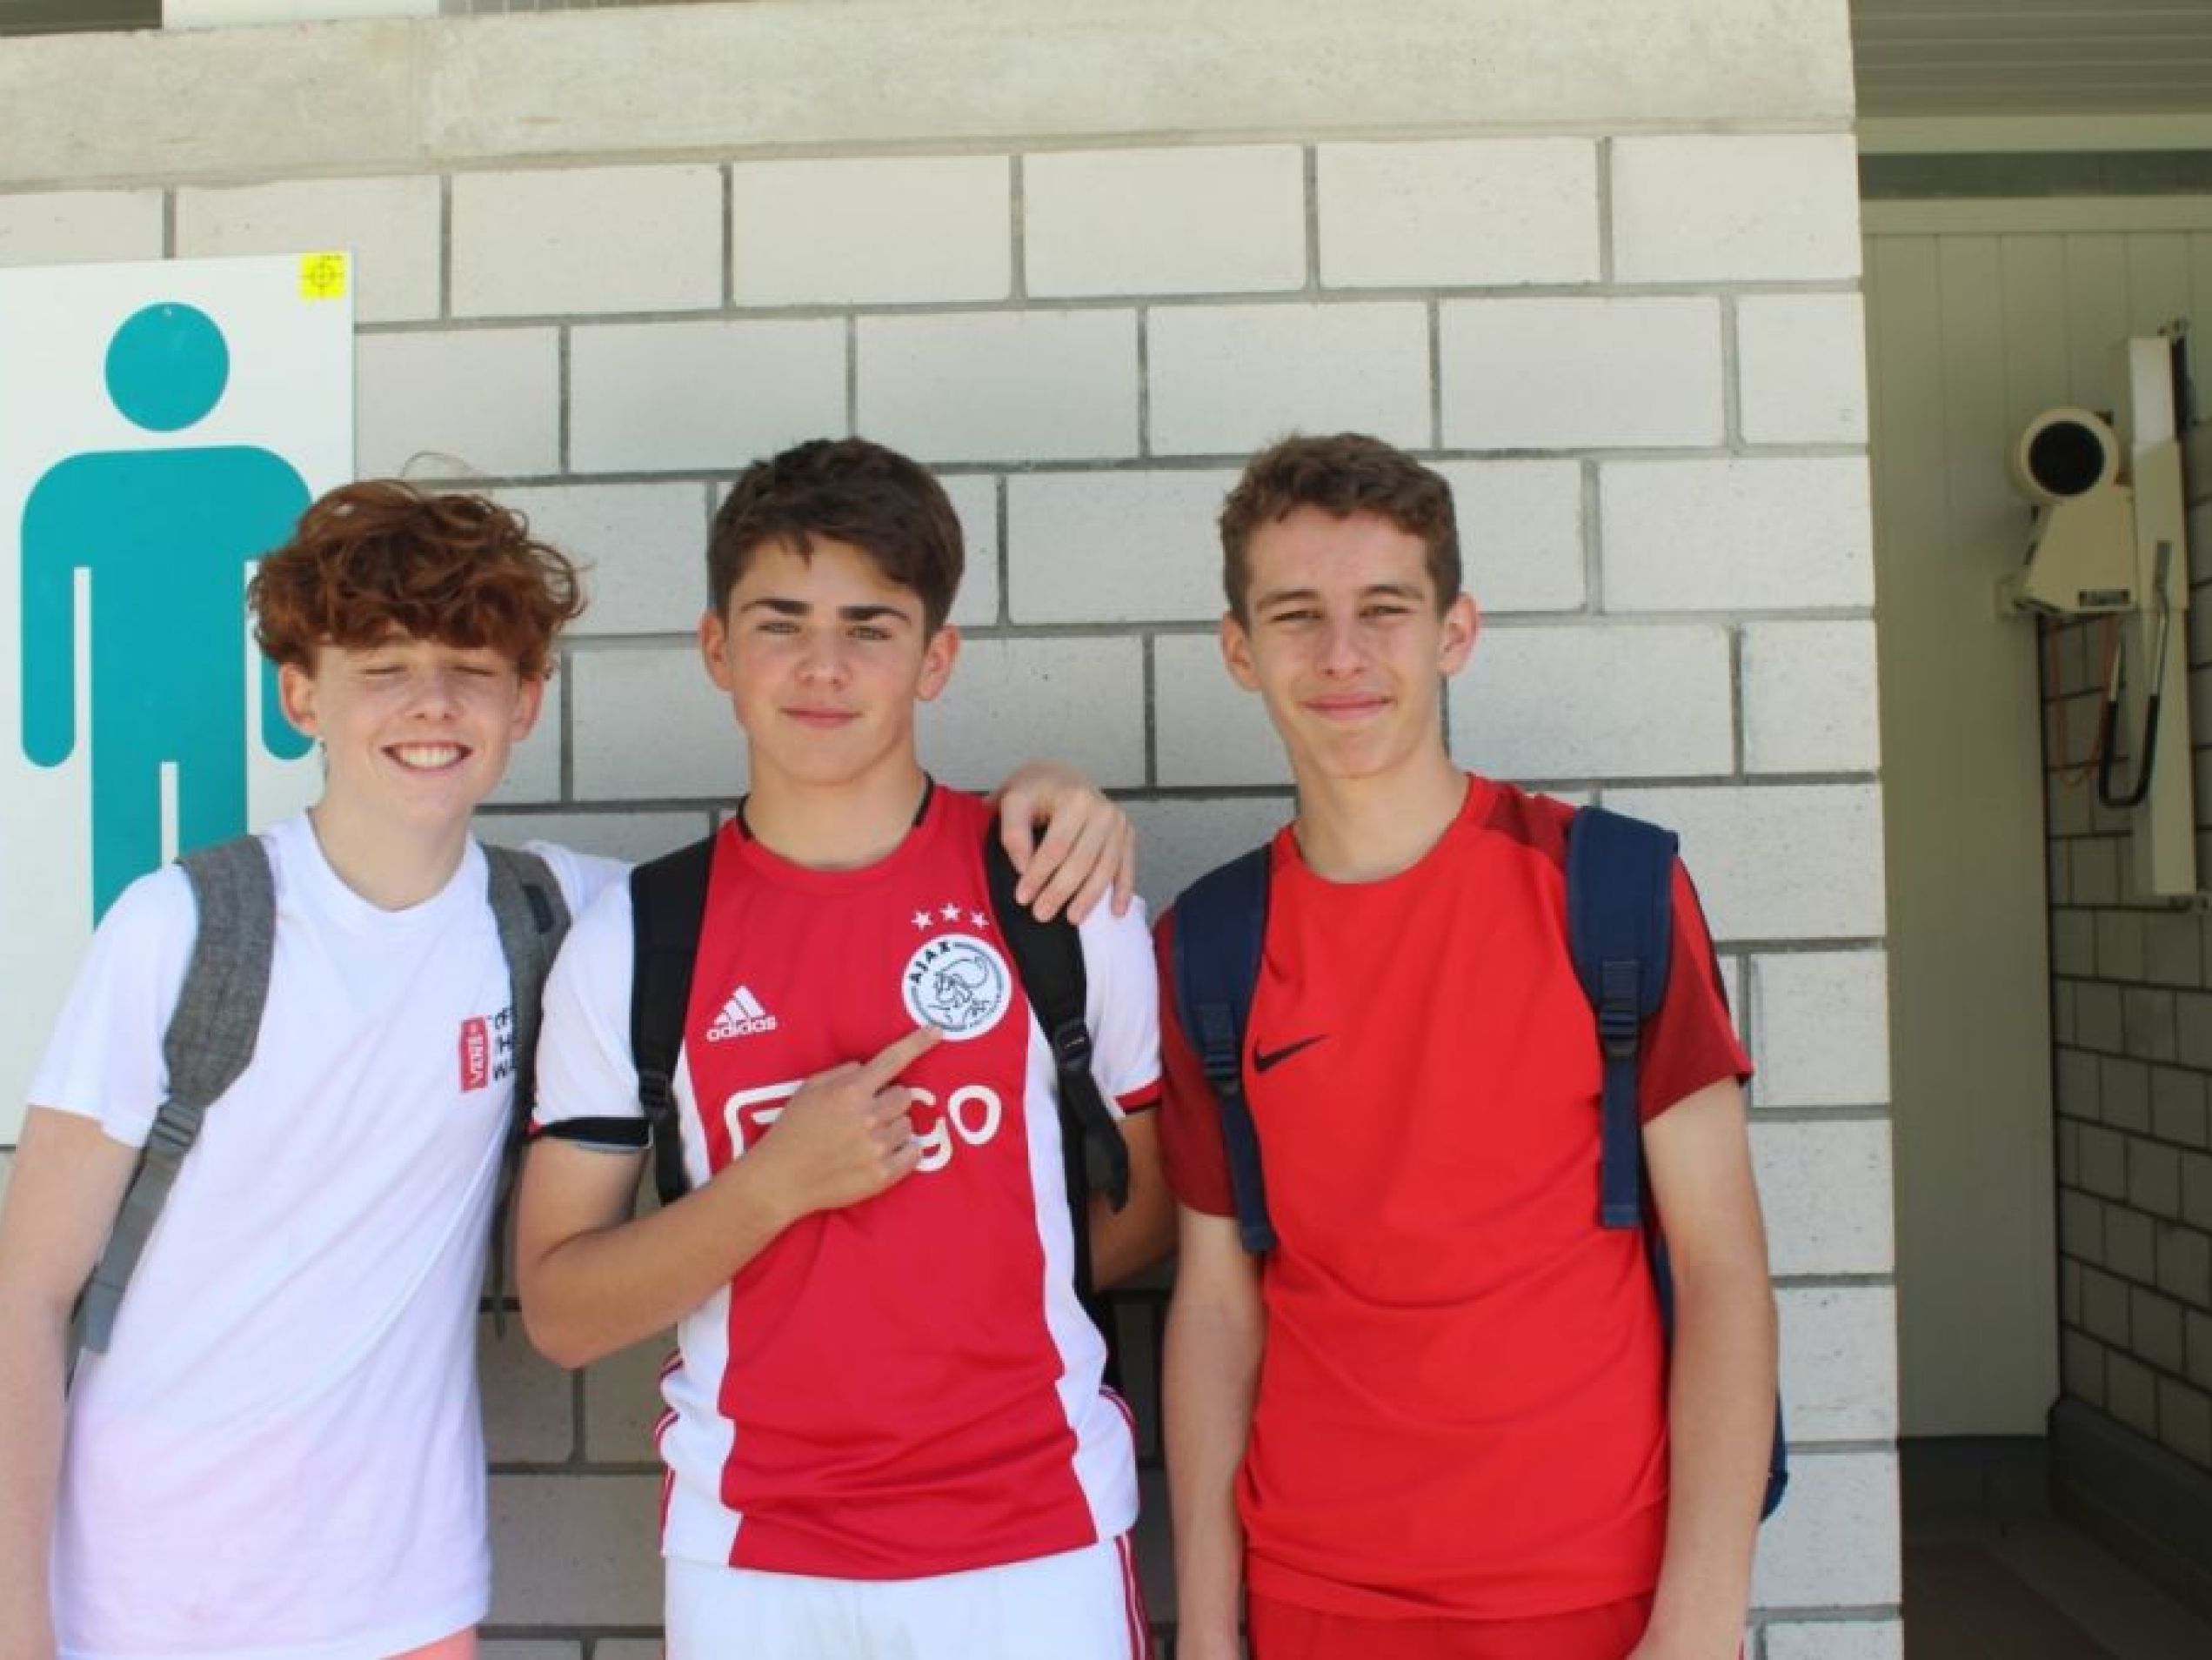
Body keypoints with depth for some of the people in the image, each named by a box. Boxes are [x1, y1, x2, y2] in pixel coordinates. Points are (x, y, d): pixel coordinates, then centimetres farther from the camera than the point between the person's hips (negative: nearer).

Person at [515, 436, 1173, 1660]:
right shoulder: (631, 938, -3)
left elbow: (1152, 1204, 5)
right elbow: (558, 1312, -4)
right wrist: (775, 1184, -17)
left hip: (1036, 1538, 0)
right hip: (750, 1555, 1)